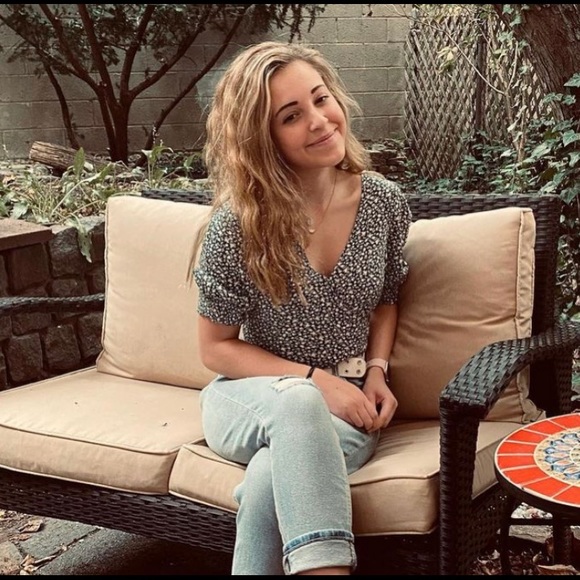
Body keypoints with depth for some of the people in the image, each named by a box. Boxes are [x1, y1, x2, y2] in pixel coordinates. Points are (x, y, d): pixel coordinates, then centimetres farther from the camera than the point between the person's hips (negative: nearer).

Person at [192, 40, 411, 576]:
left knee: (272, 478, -35)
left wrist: (376, 372, -3)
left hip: (344, 409, 2)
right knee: (299, 404, -40)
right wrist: (314, 381, -16)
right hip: (249, 397, -1)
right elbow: (216, 347, -6)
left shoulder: (385, 201, -4)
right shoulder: (237, 223, -15)